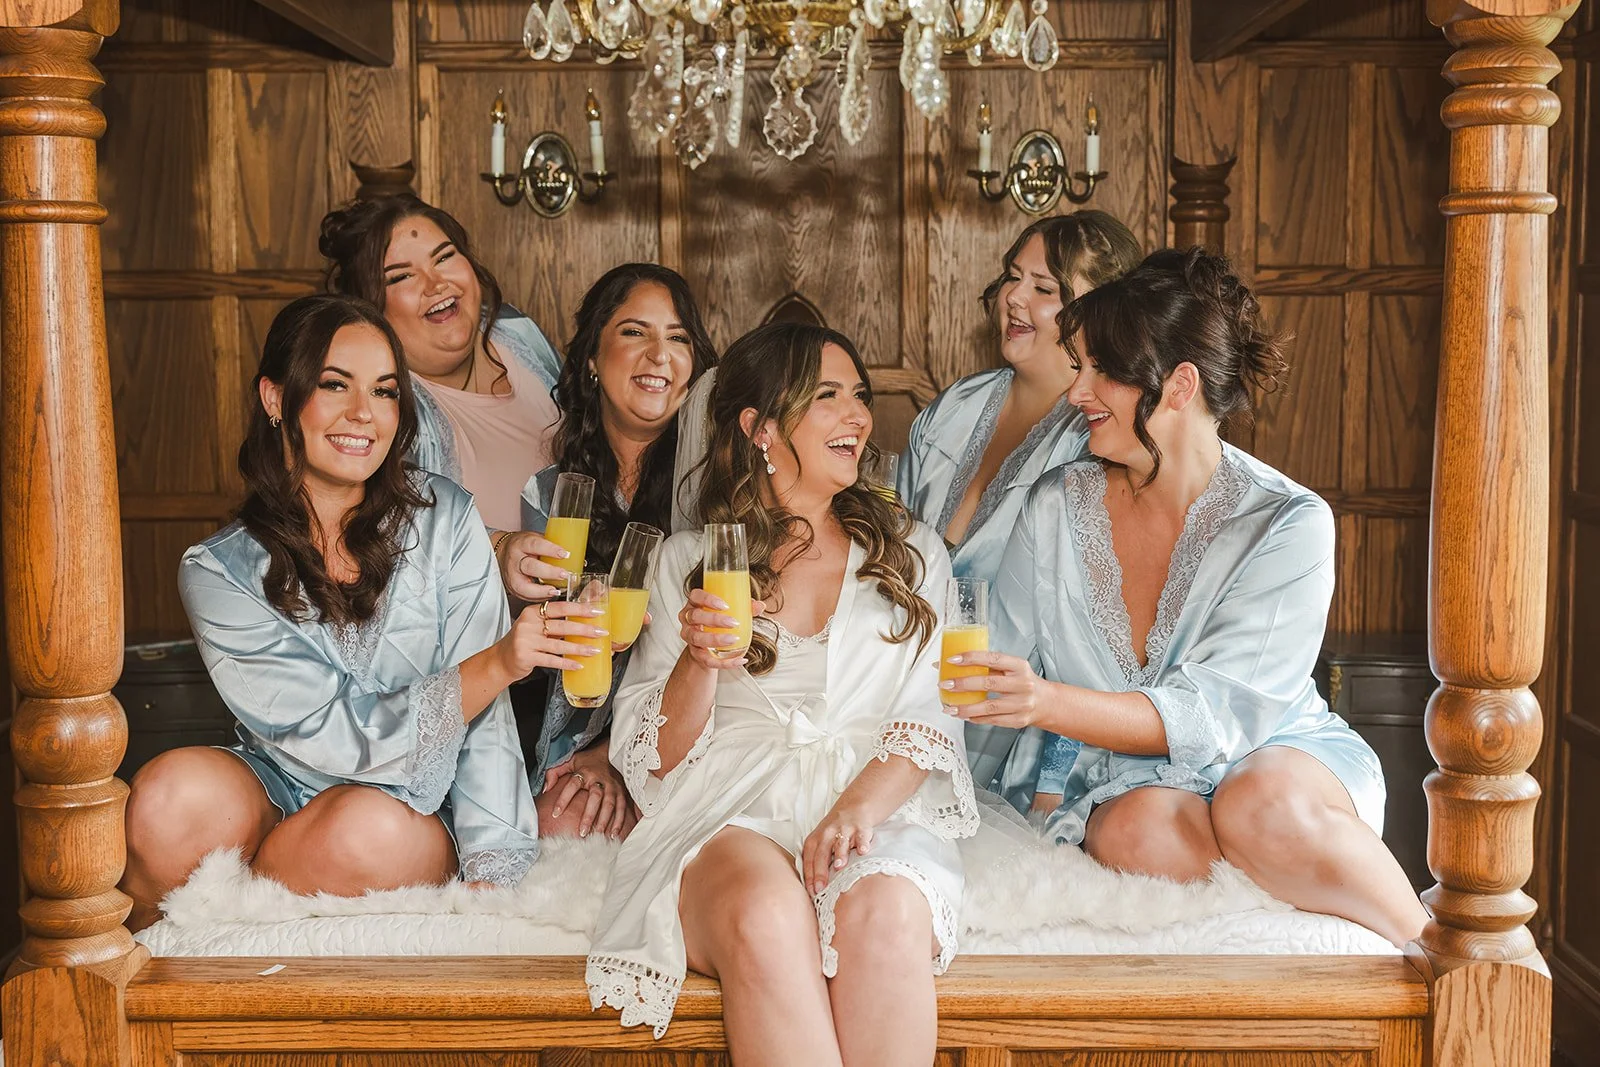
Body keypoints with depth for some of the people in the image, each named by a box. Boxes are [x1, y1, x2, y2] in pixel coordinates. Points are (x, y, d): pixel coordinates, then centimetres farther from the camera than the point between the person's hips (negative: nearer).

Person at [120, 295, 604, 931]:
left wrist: (491, 876, -19)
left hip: (413, 812, 0)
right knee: (178, 790, -32)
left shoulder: (443, 518, -5)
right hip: (278, 797, 0)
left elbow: (482, 717, -9)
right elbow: (333, 737, -16)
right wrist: (495, 664, -27)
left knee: (374, 829, -35)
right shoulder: (219, 572, -6)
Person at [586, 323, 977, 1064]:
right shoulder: (687, 561, 16)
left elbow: (930, 717, 7)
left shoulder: (912, 552, 19)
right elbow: (650, 760, 11)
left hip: (880, 807, 1)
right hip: (729, 811, -1)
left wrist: (860, 809, -14)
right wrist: (699, 662, -10)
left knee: (882, 912, -35)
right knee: (766, 913, -36)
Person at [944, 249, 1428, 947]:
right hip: (1122, 775, 2)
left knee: (1261, 807, -36)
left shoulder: (1289, 524, -12)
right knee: (1141, 829, -34)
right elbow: (1001, 676, 6)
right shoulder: (1056, 507, 0)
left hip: (1275, 759, -1)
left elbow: (1209, 714, -20)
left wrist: (1048, 702, -34)